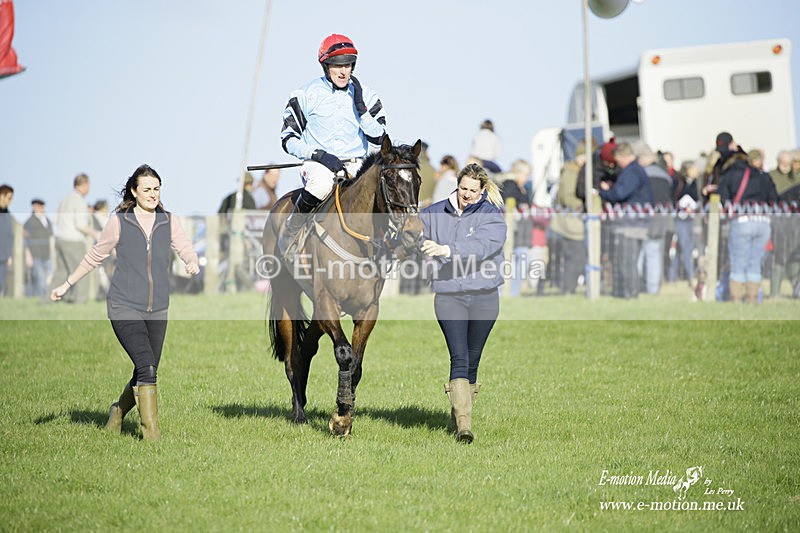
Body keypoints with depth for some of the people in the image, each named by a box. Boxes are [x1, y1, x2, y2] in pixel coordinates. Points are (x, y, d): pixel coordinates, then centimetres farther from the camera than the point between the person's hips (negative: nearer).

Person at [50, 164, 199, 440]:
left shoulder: (169, 221, 6)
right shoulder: (119, 221, -1)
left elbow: (186, 249, -3)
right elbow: (94, 256, 10)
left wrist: (193, 262, -28)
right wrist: (66, 285, 14)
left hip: (157, 311, 4)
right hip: (124, 307, -4)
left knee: (146, 373, 9)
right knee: (146, 367, -18)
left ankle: (119, 410, 37)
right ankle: (151, 432, -10)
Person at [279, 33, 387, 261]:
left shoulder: (366, 95, 10)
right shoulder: (307, 94, 3)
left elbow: (378, 137, 4)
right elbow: (289, 139, 2)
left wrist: (361, 107, -9)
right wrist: (318, 154, -15)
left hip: (356, 165, 3)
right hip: (318, 163, -2)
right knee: (321, 183, -40)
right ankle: (290, 236, -19)